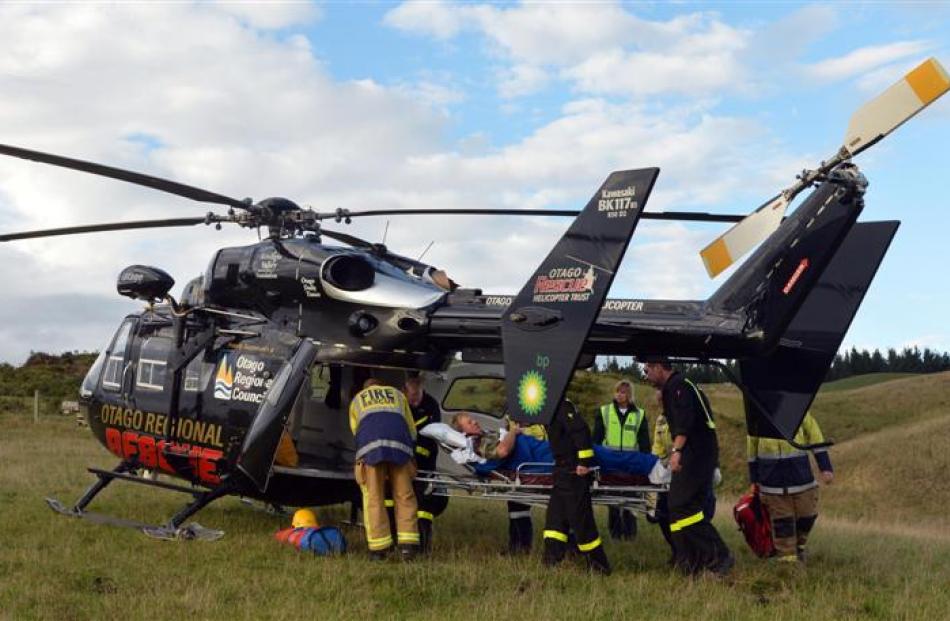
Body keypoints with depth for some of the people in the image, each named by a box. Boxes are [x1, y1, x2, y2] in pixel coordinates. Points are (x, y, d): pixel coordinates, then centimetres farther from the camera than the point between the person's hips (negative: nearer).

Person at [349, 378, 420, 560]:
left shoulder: (356, 399, 34)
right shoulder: (397, 394, 36)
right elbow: (412, 429, 34)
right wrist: (411, 455, 44)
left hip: (370, 444, -1)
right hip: (399, 445, 1)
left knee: (373, 497, 1)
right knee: (404, 496, 5)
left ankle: (378, 548, -3)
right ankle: (408, 545, -3)